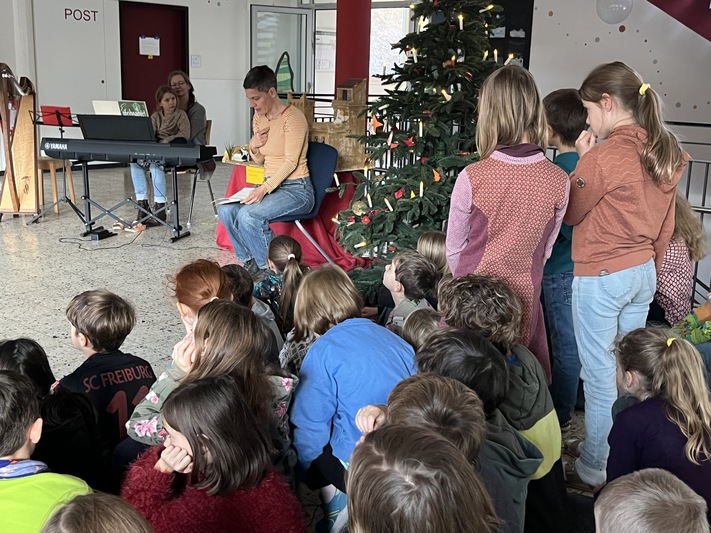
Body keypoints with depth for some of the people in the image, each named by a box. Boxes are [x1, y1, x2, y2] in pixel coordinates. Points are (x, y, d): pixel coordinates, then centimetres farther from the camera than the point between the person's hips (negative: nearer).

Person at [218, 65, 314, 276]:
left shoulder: (293, 117, -14)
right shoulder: (259, 117, 10)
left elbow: (291, 162, -21)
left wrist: (264, 189, -31)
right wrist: (253, 148, -5)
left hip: (296, 189, -8)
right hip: (270, 185, 8)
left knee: (248, 215, -28)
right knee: (226, 210, -14)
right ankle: (251, 262, 2)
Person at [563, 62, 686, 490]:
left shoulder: (604, 156, -20)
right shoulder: (666, 154, 4)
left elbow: (569, 212, -8)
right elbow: (665, 224, 12)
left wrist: (582, 159, -1)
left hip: (601, 277, -8)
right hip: (643, 273, 8)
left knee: (600, 375, 4)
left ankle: (593, 469, 17)